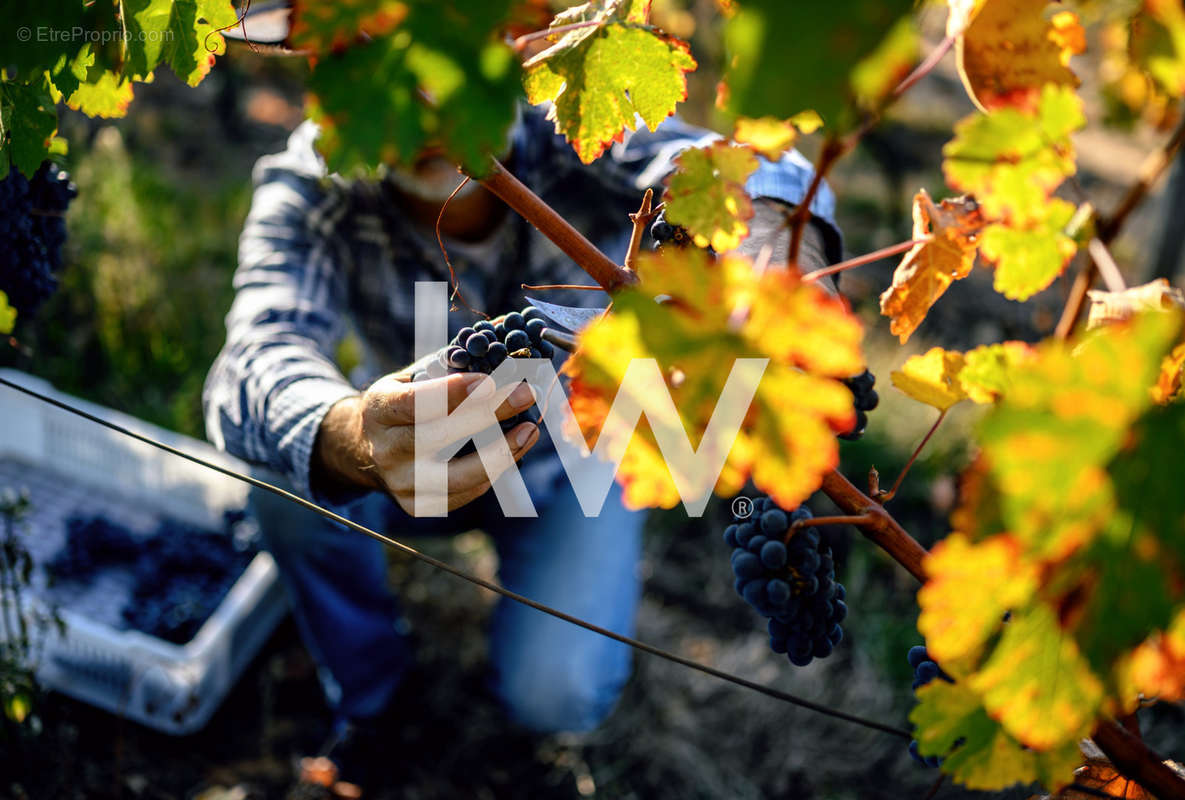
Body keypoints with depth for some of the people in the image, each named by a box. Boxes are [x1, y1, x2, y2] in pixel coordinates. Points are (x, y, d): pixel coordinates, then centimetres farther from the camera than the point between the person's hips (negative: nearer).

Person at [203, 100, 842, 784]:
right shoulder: (308, 188, -26)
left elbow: (749, 170, -48)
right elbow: (256, 362, -43)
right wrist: (353, 439, -67)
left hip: (573, 461, -1)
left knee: (556, 694, -20)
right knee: (290, 473, -28)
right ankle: (364, 698, 1)